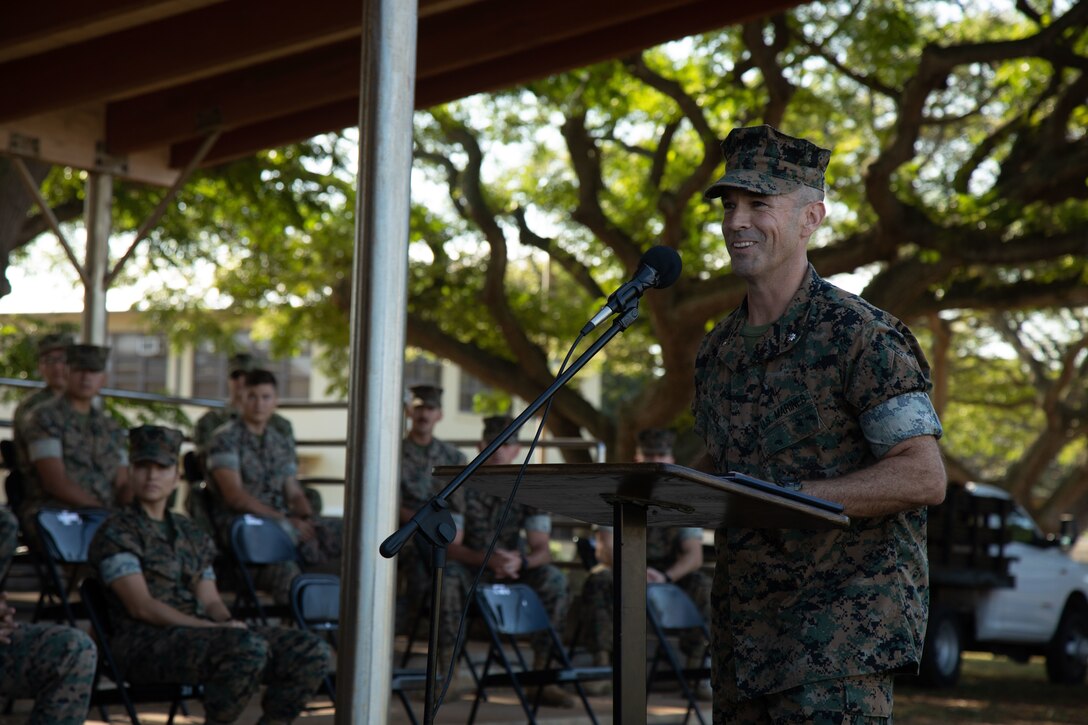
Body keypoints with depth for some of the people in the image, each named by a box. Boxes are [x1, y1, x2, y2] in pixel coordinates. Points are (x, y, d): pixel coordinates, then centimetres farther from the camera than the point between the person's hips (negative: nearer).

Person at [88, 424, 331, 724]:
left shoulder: (192, 536, 23)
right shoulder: (117, 532, 0)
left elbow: (210, 600, 17)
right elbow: (141, 606, -10)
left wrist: (228, 623, -8)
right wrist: (214, 629, -17)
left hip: (202, 634, 7)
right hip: (146, 642, -7)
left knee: (312, 651, -9)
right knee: (249, 648, -35)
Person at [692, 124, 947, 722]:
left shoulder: (860, 337, -10)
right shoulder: (717, 351, 12)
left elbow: (923, 478, -15)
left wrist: (791, 497, -22)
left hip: (846, 610, -7)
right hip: (744, 622, 7)